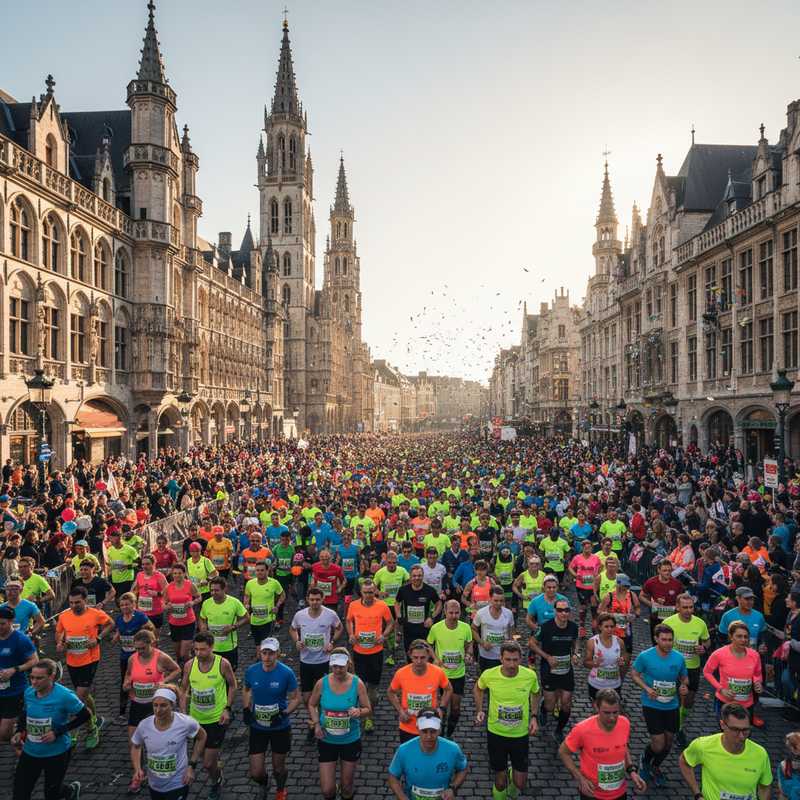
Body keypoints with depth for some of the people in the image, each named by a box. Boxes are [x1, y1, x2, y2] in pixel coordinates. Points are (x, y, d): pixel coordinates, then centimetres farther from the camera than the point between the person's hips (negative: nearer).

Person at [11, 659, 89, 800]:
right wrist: (19, 731, -3)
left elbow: (85, 715, -16)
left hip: (57, 753, -4)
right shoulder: (29, 692, -8)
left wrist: (58, 732, -22)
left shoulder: (64, 696, -24)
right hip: (30, 752, 5)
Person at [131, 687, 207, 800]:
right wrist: (137, 769, -9)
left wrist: (192, 766, -8)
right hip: (154, 785, 4)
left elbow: (201, 737, -4)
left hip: (177, 785, -4)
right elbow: (135, 746, 5)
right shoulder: (144, 725, -16)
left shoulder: (185, 723, -24)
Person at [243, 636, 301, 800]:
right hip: (257, 727, 2)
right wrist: (246, 710, -3)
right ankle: (264, 786, 42)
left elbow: (296, 698, -9)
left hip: (280, 728, -2)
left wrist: (284, 713, -23)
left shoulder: (286, 673, -19)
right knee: (256, 772, 5)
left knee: (278, 768, 15)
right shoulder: (251, 671, -11)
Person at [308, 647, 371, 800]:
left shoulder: (357, 684, -15)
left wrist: (359, 711, -28)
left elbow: (368, 709, -6)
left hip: (351, 741, 0)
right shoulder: (322, 683, -13)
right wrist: (316, 724, -11)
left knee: (347, 786, 15)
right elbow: (312, 705, 3)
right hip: (327, 741, 1)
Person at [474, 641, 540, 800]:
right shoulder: (489, 675, -21)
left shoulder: (530, 675, -19)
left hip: (521, 734, 1)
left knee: (520, 785, 9)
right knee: (500, 781, 12)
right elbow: (478, 688, 4)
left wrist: (534, 717, -6)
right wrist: (479, 710, -7)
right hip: (496, 733, -1)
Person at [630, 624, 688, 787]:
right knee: (659, 743, -7)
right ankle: (645, 760, 28)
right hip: (652, 705, -4)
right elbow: (634, 674, -3)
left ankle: (655, 767, 43)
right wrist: (646, 688, -18)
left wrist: (684, 686, -14)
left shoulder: (679, 658, -8)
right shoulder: (645, 656, -16)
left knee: (669, 740, 15)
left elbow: (684, 678, 8)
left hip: (671, 706, 4)